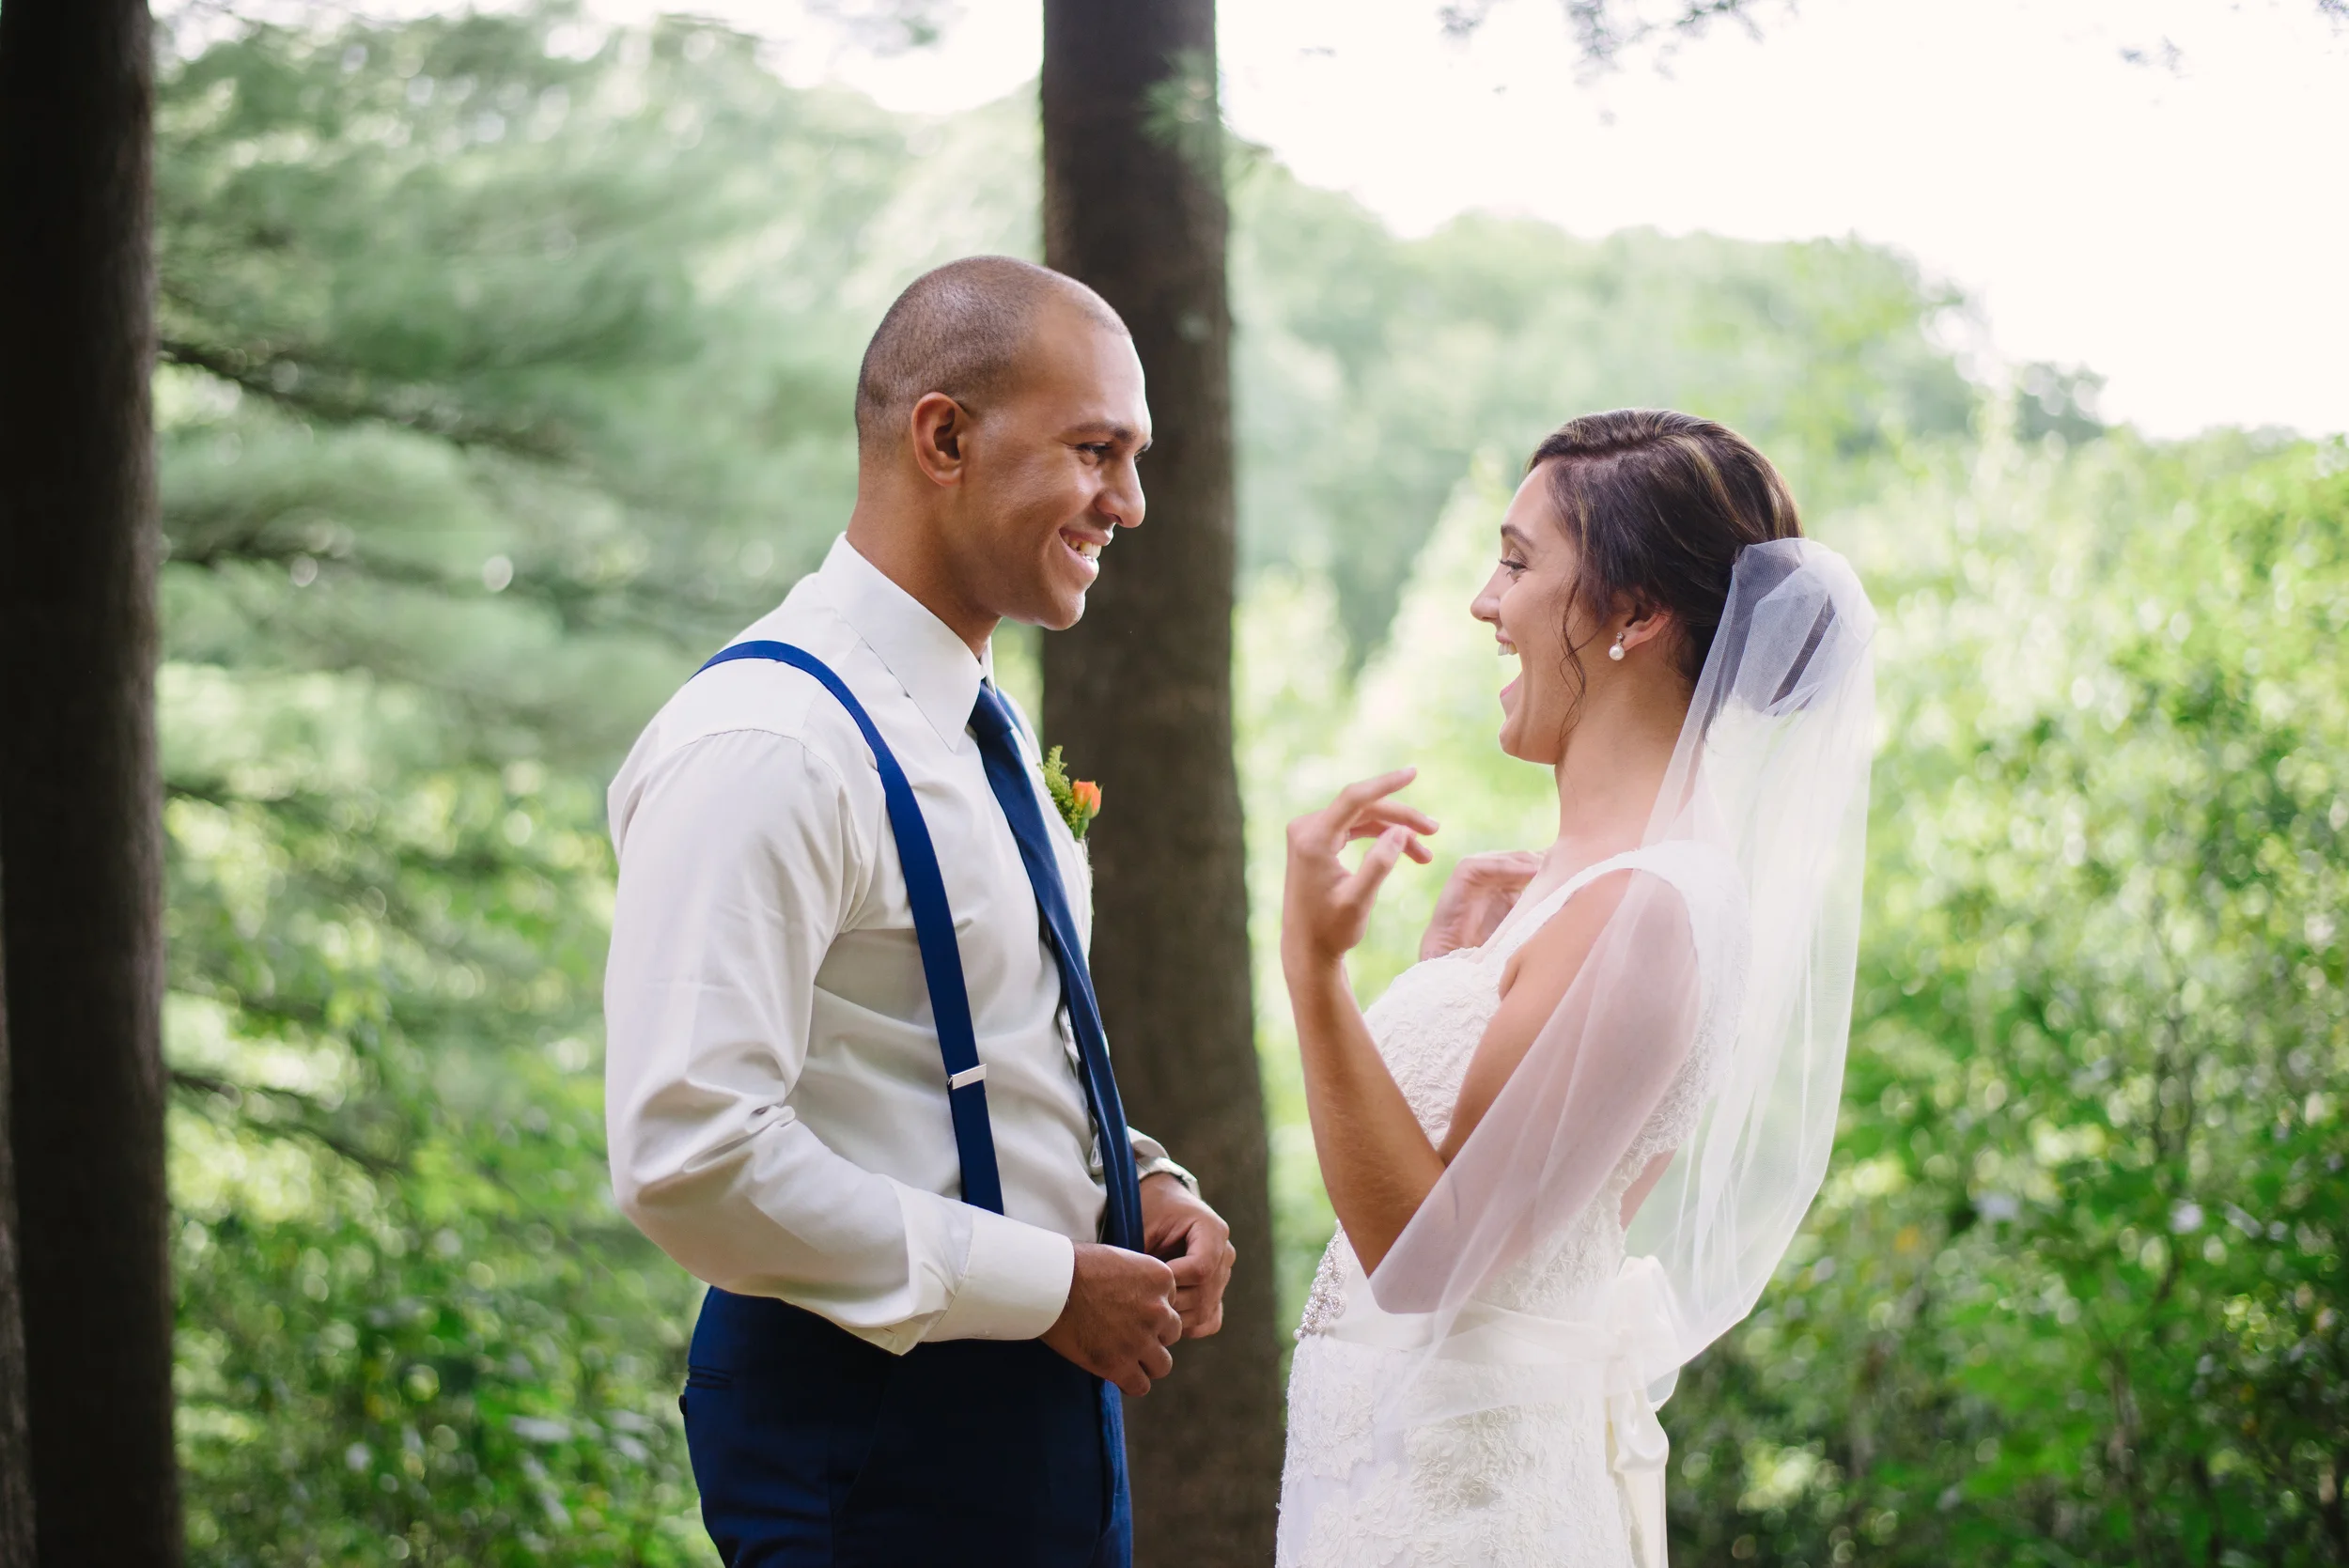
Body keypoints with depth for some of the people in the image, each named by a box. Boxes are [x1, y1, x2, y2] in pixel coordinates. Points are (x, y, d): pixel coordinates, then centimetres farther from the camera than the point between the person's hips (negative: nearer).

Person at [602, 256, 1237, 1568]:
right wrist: (1046, 1285, -20)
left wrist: (1143, 1187, 3)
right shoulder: (769, 747, -19)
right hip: (865, 1423, -9)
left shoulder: (992, 727, 11)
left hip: (1040, 1402, 9)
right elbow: (689, 1155, -27)